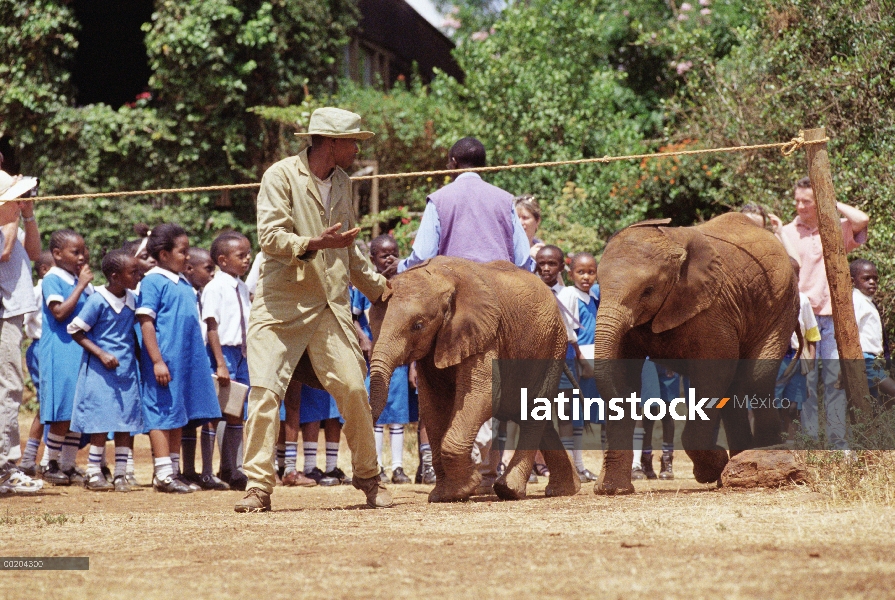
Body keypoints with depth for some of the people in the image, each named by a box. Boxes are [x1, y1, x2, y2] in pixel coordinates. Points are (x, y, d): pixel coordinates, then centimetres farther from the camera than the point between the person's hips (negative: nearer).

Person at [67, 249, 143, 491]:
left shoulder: (133, 300, 6)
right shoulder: (98, 301, -13)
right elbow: (75, 331, -10)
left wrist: (137, 354, 9)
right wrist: (101, 354, -16)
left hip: (127, 369, 6)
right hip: (101, 371, -6)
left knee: (126, 423, 5)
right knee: (102, 422, -4)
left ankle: (120, 474, 11)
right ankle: (94, 474, 4)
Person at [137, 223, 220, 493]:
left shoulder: (184, 283, 15)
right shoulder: (153, 281, -8)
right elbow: (146, 322, -13)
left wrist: (199, 359, 18)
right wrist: (157, 360, -18)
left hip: (187, 358, 8)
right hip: (165, 359, -8)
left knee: (178, 414, 11)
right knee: (163, 413, -4)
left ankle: (174, 469, 17)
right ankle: (163, 473, -3)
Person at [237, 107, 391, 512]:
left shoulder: (342, 183, 16)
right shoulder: (281, 176, -5)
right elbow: (269, 237, -14)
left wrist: (380, 288, 30)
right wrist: (315, 243, -27)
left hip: (331, 304, 5)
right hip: (281, 302, -5)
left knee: (353, 387, -3)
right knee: (265, 391, -10)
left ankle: (369, 478, 13)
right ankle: (259, 486, -4)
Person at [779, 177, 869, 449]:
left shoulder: (837, 229, 7)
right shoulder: (787, 233, 7)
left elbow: (862, 220, -12)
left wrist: (833, 203, -1)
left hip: (834, 315, 1)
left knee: (836, 378, 1)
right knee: (806, 379, -3)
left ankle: (837, 439, 6)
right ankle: (809, 439, 0)